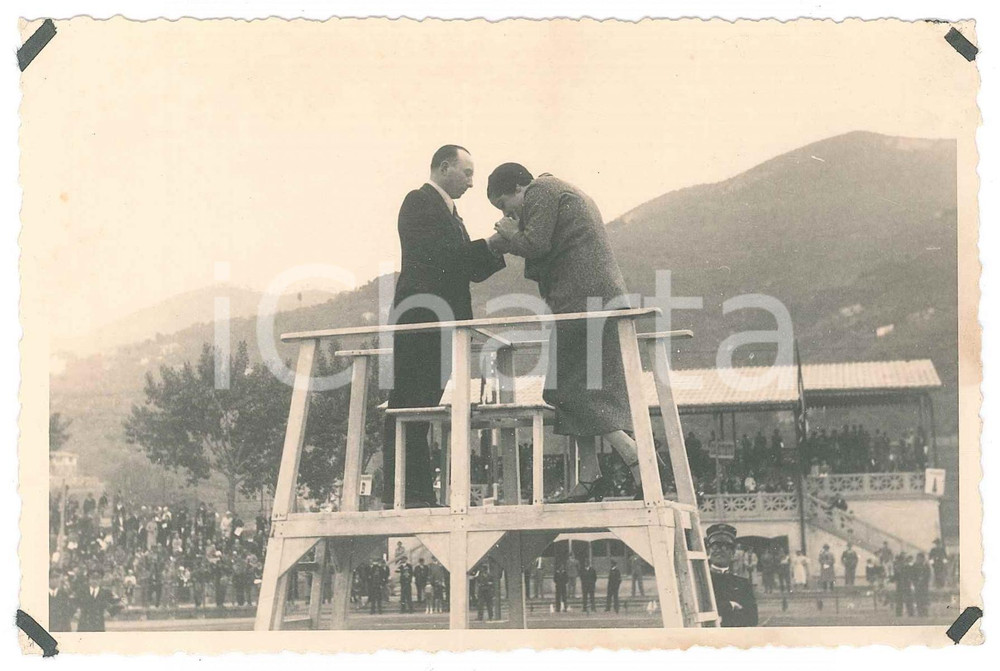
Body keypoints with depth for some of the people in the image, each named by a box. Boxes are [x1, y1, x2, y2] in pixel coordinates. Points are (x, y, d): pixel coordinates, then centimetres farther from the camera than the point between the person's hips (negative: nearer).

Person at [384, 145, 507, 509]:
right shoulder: (419, 202, -4)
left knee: (421, 410, 8)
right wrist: (492, 244, -14)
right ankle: (402, 496, -13)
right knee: (410, 409, -10)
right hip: (420, 319, -10)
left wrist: (498, 247, 5)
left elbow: (471, 270, 21)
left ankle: (419, 496, 7)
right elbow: (438, 254, -17)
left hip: (440, 324, 10)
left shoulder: (449, 214, 25)